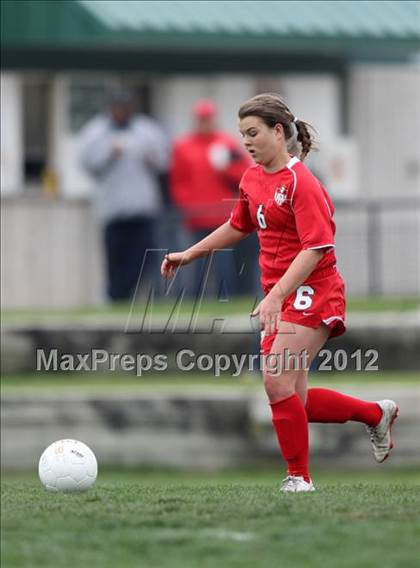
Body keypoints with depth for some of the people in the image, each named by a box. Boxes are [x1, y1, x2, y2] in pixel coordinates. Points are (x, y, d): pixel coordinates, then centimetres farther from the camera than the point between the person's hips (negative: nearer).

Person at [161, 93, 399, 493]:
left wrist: (275, 297, -30)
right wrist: (189, 255, 24)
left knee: (277, 380, -21)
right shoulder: (252, 178, 11)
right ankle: (375, 414, 27)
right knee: (292, 401, 7)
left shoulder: (301, 183, -15)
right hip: (280, 299, 9)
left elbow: (315, 249, -23)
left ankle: (299, 477, -8)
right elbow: (237, 227, 28)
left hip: (311, 293, -9)